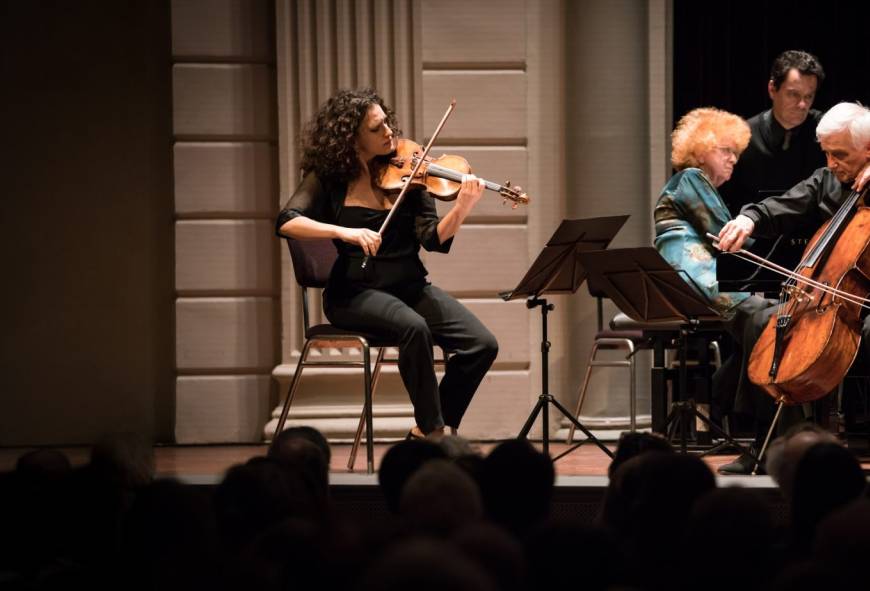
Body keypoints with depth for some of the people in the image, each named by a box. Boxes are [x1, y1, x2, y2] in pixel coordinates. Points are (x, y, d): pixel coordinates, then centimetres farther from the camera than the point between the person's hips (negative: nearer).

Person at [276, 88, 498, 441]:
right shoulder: (329, 178, -2)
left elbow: (433, 238, -5)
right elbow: (287, 223, -17)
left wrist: (462, 209, -25)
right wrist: (344, 232, -31)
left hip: (410, 287, 4)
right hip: (356, 293, -4)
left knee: (482, 344, -17)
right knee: (415, 327, -35)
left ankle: (427, 432, -1)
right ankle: (433, 431, -20)